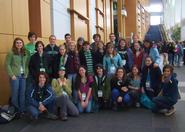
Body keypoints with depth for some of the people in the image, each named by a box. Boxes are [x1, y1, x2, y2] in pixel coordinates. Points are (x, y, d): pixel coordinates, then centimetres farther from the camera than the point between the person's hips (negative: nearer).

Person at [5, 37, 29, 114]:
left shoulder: (25, 53, 11)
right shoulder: (11, 53, -4)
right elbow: (7, 65, -8)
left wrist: (26, 73, 3)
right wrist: (12, 75, -13)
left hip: (23, 76, 5)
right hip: (15, 76, -5)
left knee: (22, 93, 8)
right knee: (15, 93, 1)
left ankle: (22, 109, 19)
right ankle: (15, 110, 13)